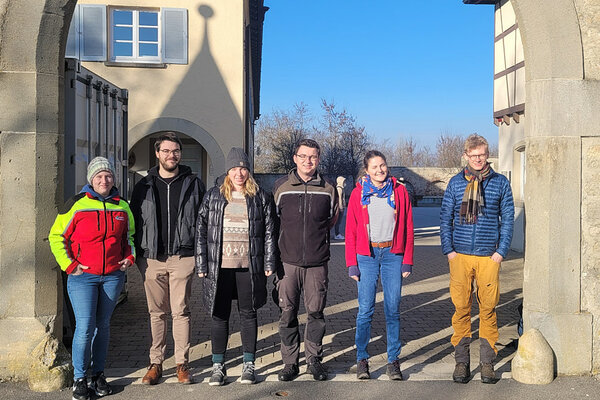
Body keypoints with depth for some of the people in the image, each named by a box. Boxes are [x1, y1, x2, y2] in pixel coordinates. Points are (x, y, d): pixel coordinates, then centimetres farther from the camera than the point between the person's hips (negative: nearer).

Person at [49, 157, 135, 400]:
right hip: (83, 276, -3)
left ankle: (98, 374, 23)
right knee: (84, 327, -8)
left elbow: (129, 235, 23)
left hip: (113, 276, 4)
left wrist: (129, 257, 7)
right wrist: (69, 265, -7)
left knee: (103, 326, 12)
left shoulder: (122, 206, 8)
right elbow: (56, 236, 0)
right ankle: (79, 379, 7)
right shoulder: (77, 205, -5)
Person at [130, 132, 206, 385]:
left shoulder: (193, 184, 6)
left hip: (183, 257, -2)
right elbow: (135, 221, 12)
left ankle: (182, 364, 10)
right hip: (152, 258, 2)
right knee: (157, 312, 7)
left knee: (181, 312, 1)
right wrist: (137, 255, 4)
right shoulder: (144, 186, 10)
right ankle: (155, 363, 16)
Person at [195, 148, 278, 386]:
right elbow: (201, 231, 6)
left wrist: (269, 263, 0)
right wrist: (201, 265, 0)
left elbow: (270, 232, 6)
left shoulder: (261, 198, 5)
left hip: (249, 267, 0)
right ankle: (218, 367, 16)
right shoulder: (213, 197, 7)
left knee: (248, 314, 8)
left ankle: (249, 365, 19)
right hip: (219, 267, 1)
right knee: (219, 316, 6)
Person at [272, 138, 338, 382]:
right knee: (287, 314, 3)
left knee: (316, 313, 6)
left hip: (317, 263, 0)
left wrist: (316, 236, 12)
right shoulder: (281, 187, 3)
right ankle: (290, 362, 15)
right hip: (288, 261, 0)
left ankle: (314, 360, 19)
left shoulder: (327, 190, 4)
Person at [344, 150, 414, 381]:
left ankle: (393, 361, 11)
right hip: (366, 255, -1)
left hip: (393, 254, 1)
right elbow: (351, 230, 4)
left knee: (393, 309, 2)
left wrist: (407, 261, 1)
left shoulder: (399, 191, 6)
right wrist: (352, 264, -2)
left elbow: (408, 228, 7)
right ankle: (362, 360, 8)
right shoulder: (358, 193, 4)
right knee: (365, 309, -2)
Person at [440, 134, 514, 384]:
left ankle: (487, 363, 13)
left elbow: (507, 219, 7)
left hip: (489, 257, 0)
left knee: (488, 309, 3)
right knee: (461, 309, 1)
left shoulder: (500, 183, 6)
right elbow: (445, 218, 9)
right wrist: (449, 250, 0)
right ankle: (461, 362, 11)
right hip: (460, 256, 0)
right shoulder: (455, 183, 7)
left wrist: (501, 252, -1)